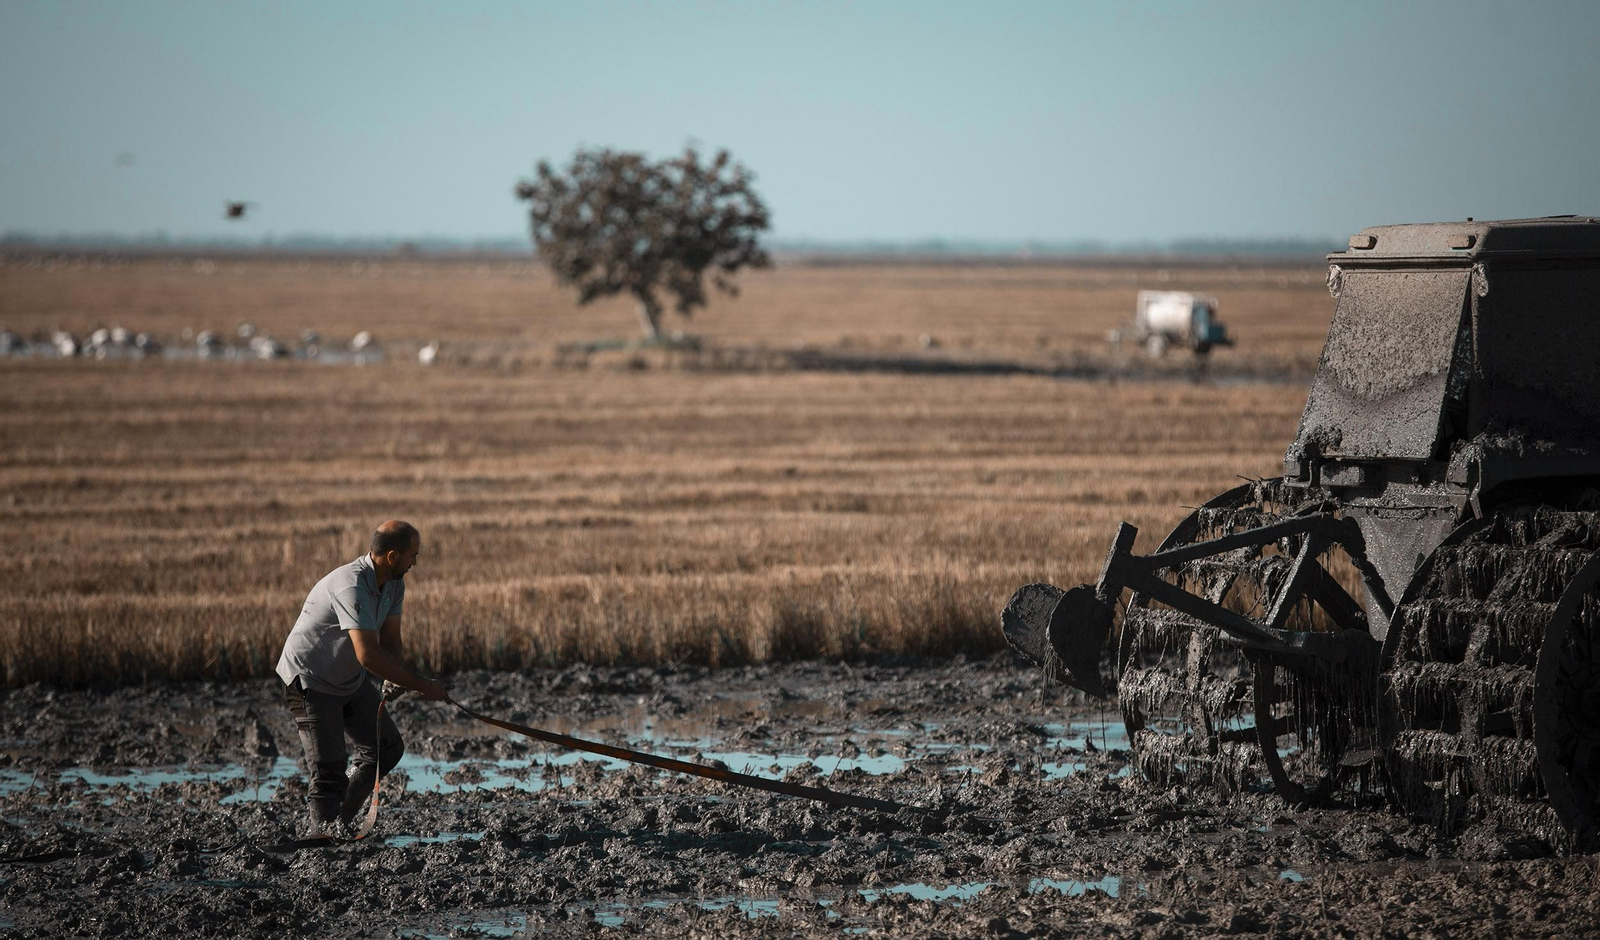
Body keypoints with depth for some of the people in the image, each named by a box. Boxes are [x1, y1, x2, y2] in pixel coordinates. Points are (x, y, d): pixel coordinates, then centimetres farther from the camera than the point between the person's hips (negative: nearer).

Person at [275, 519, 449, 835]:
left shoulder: (394, 584, -3)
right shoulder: (351, 586, -33)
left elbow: (390, 642, -1)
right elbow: (368, 655, -39)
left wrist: (395, 683, -22)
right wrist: (423, 686, -33)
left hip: (350, 679, 9)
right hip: (310, 680, -9)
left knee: (388, 747, 8)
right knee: (328, 769, -12)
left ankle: (339, 821, 17)